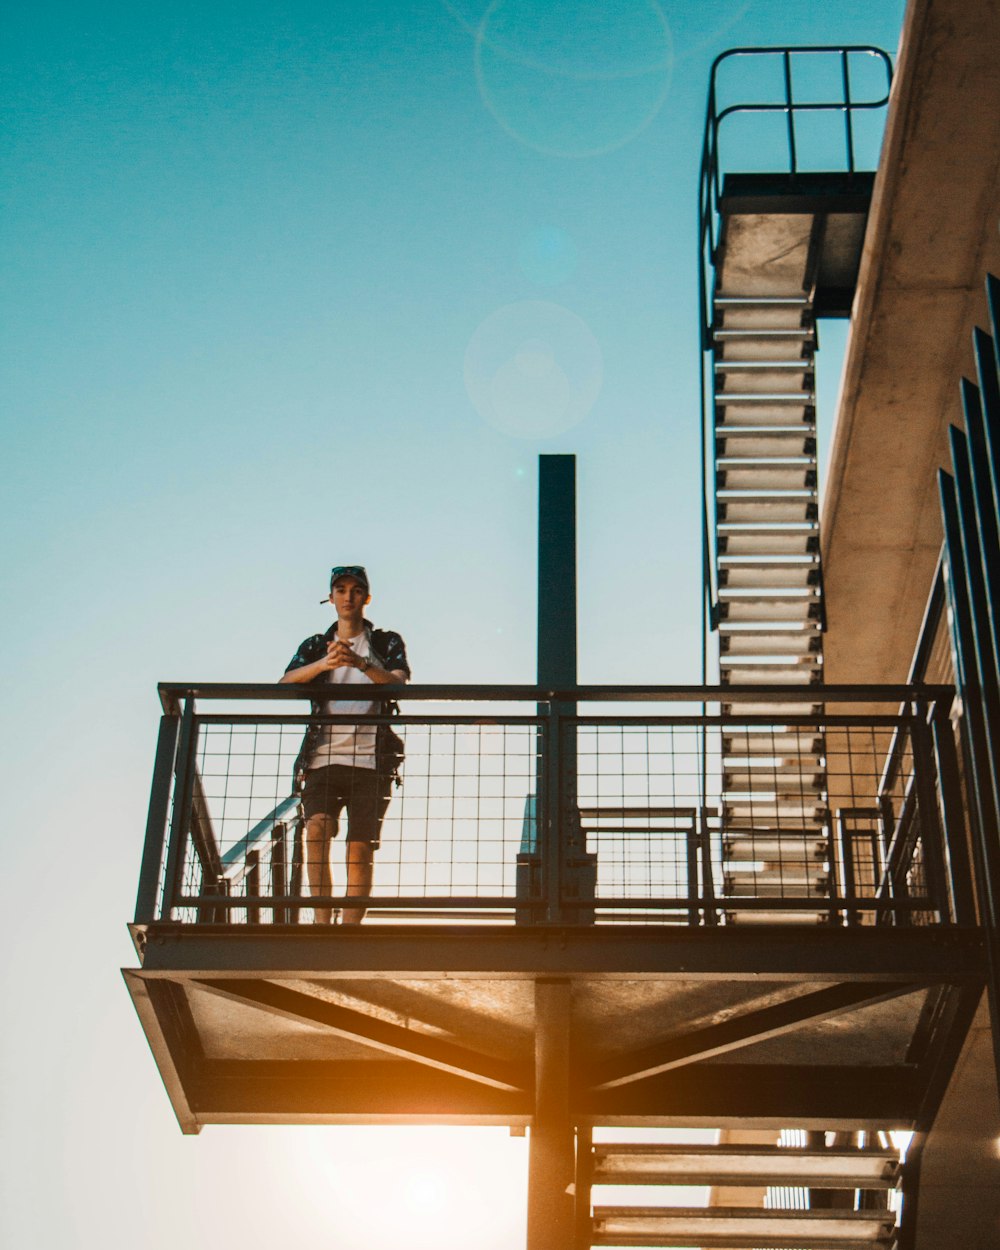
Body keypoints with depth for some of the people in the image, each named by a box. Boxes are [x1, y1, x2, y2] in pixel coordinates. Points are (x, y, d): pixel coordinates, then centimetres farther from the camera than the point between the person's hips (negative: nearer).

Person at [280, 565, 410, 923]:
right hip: (323, 757, 1)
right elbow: (285, 683, -1)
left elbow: (397, 684, -7)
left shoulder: (387, 643, 13)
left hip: (370, 760, -1)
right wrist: (324, 663, -21)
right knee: (317, 828, -21)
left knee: (361, 849, -7)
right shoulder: (315, 646, 18)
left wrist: (362, 664, -26)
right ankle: (322, 923, -22)